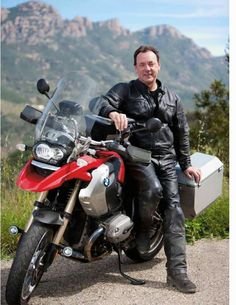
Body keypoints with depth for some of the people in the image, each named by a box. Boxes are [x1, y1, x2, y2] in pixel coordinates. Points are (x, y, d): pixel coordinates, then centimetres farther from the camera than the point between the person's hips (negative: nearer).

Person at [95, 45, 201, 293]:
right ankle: (143, 228, -2)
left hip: (166, 159, 4)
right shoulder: (125, 90, 7)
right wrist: (113, 113, -37)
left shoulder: (172, 98, 20)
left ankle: (176, 270, -7)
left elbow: (181, 133, 23)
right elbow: (103, 103, -14)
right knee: (152, 189, -33)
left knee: (174, 209, -8)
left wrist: (186, 164, 18)